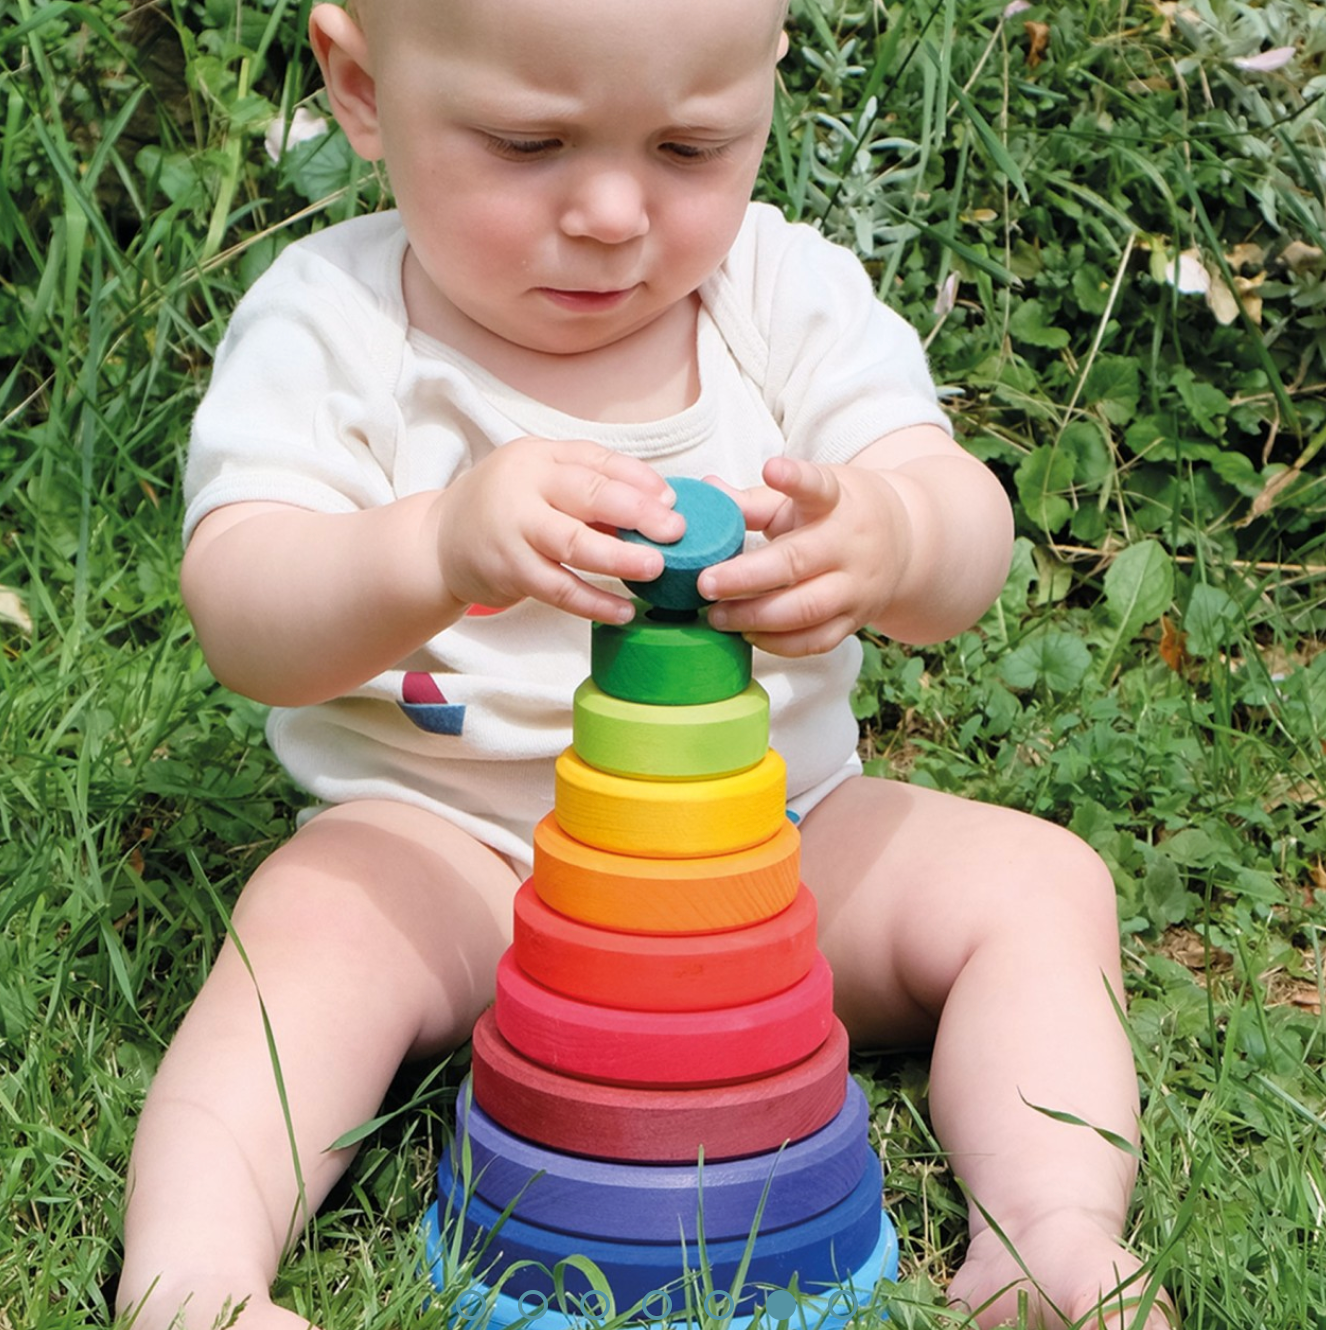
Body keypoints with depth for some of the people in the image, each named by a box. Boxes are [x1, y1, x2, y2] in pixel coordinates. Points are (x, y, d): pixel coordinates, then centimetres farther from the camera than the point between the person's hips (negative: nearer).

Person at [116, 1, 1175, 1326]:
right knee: (316, 923, -30)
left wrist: (886, 537, -44)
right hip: (447, 841, -2)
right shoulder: (331, 324, -11)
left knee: (1037, 882, -14)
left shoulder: (791, 296, -5)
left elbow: (970, 532, -17)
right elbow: (242, 618, -24)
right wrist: (436, 547, -48)